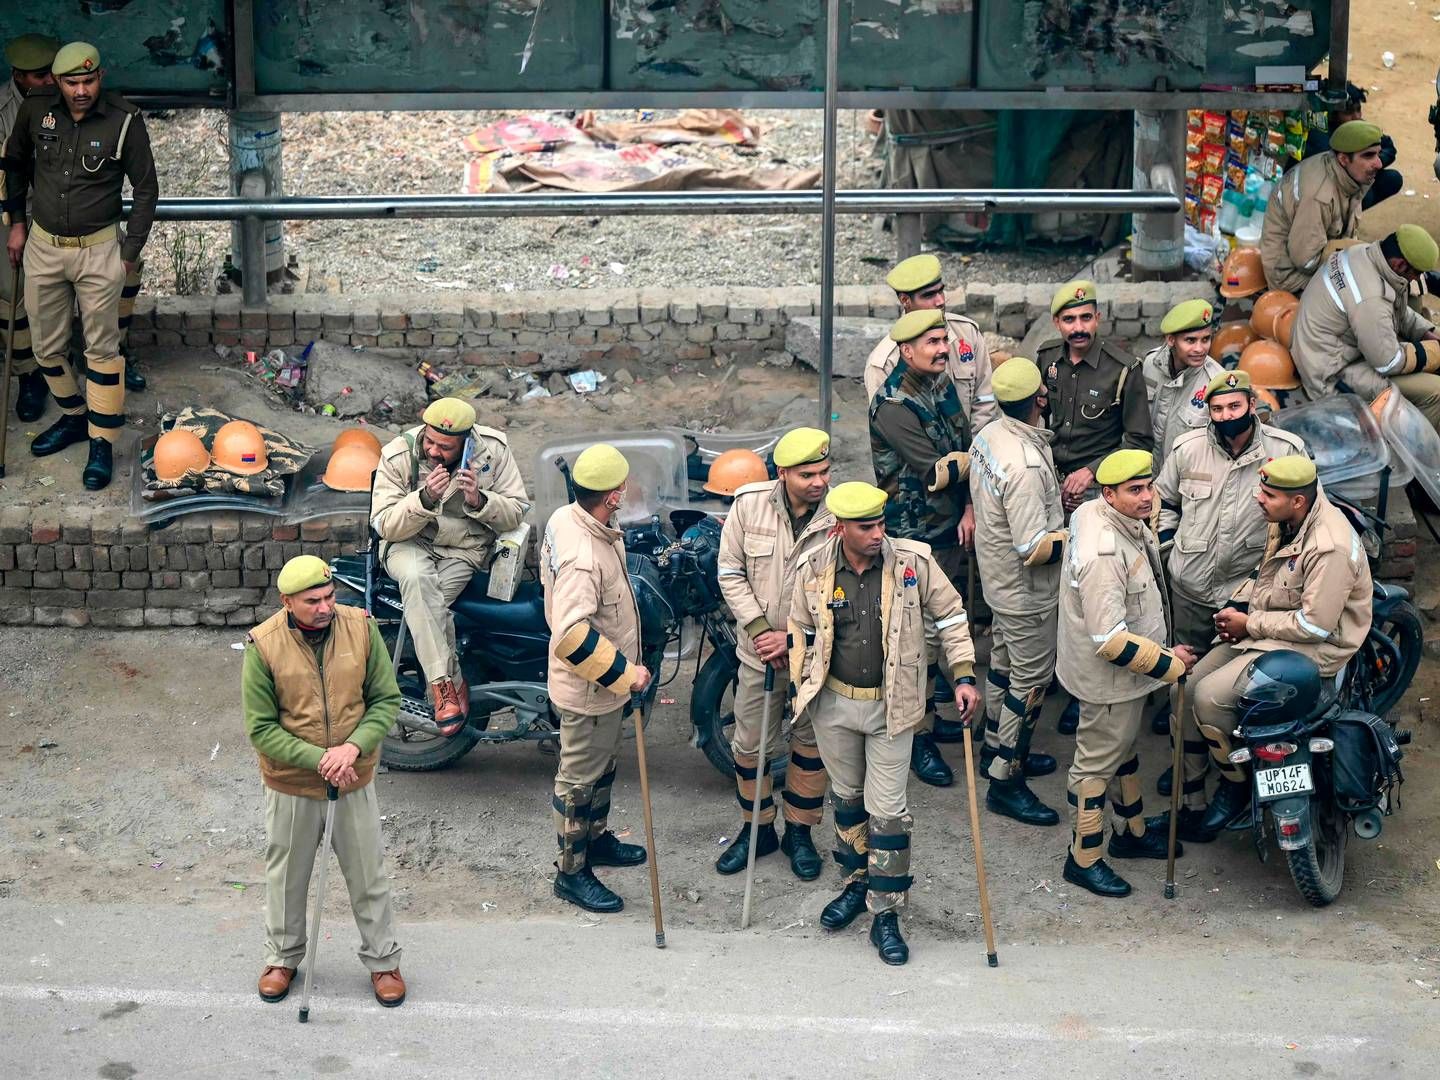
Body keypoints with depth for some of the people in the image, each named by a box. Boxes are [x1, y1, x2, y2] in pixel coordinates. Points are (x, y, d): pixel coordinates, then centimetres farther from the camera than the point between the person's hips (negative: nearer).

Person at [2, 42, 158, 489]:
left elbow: (145, 189, -6)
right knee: (47, 346, 13)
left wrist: (129, 252, -6)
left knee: (102, 348, 3)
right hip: (43, 246, 4)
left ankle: (102, 442, 12)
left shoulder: (124, 121, -15)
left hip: (98, 250, -3)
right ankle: (74, 416, 36)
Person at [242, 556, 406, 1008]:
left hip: (354, 783, 1)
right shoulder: (263, 645, -17)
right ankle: (282, 957, 39)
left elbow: (386, 699, -5)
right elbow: (261, 728, -14)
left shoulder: (361, 628, -12)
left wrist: (353, 747, -21)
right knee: (286, 878, 18)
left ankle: (382, 960, 31)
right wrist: (318, 759, -23)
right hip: (291, 785, -1)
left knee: (368, 876, 13)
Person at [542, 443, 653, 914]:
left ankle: (596, 838, 48)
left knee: (602, 765, 28)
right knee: (580, 778, 8)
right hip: (589, 687, -10)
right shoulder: (583, 557, -36)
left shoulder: (566, 518, -5)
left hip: (605, 681, 10)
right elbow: (573, 636, -41)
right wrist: (624, 674, -30)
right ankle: (571, 872, 23)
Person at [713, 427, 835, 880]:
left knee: (811, 743, 15)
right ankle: (756, 829, 32)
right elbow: (731, 574, -5)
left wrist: (794, 640, -18)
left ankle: (799, 832, 32)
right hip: (760, 650, 1)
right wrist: (759, 628, -14)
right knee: (750, 744, 12)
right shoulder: (750, 504, -13)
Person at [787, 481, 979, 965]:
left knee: (887, 809, -2)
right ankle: (857, 883, 39)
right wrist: (800, 687, 5)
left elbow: (950, 616, -3)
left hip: (890, 707, -2)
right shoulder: (814, 568, -9)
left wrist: (964, 677, -7)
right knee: (846, 797, 19)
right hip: (834, 703, 3)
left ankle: (885, 914, 8)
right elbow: (800, 629, 7)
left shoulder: (913, 561, -14)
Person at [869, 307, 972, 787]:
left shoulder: (942, 385, 6)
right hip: (916, 537, -8)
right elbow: (937, 472, -22)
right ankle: (920, 738, 5)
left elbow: (966, 452, 6)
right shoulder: (893, 405, -20)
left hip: (952, 529, 8)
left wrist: (970, 508, -6)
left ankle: (935, 712, 33)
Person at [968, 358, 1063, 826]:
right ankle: (1005, 782, 14)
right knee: (1031, 682, 4)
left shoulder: (988, 436, -7)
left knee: (1004, 665, 25)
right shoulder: (1027, 465, -35)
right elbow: (1035, 549, -32)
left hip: (998, 578, 9)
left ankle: (997, 749, 43)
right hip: (1026, 593, -9)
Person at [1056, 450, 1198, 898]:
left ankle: (1130, 831, 46)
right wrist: (1170, 663, -24)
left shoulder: (1114, 520, -5)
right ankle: (1083, 859, 21)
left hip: (1128, 673, 10)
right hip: (1108, 677, -10)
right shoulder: (1103, 553, -36)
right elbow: (1111, 640, -35)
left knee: (1125, 748, 26)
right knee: (1098, 762, 6)